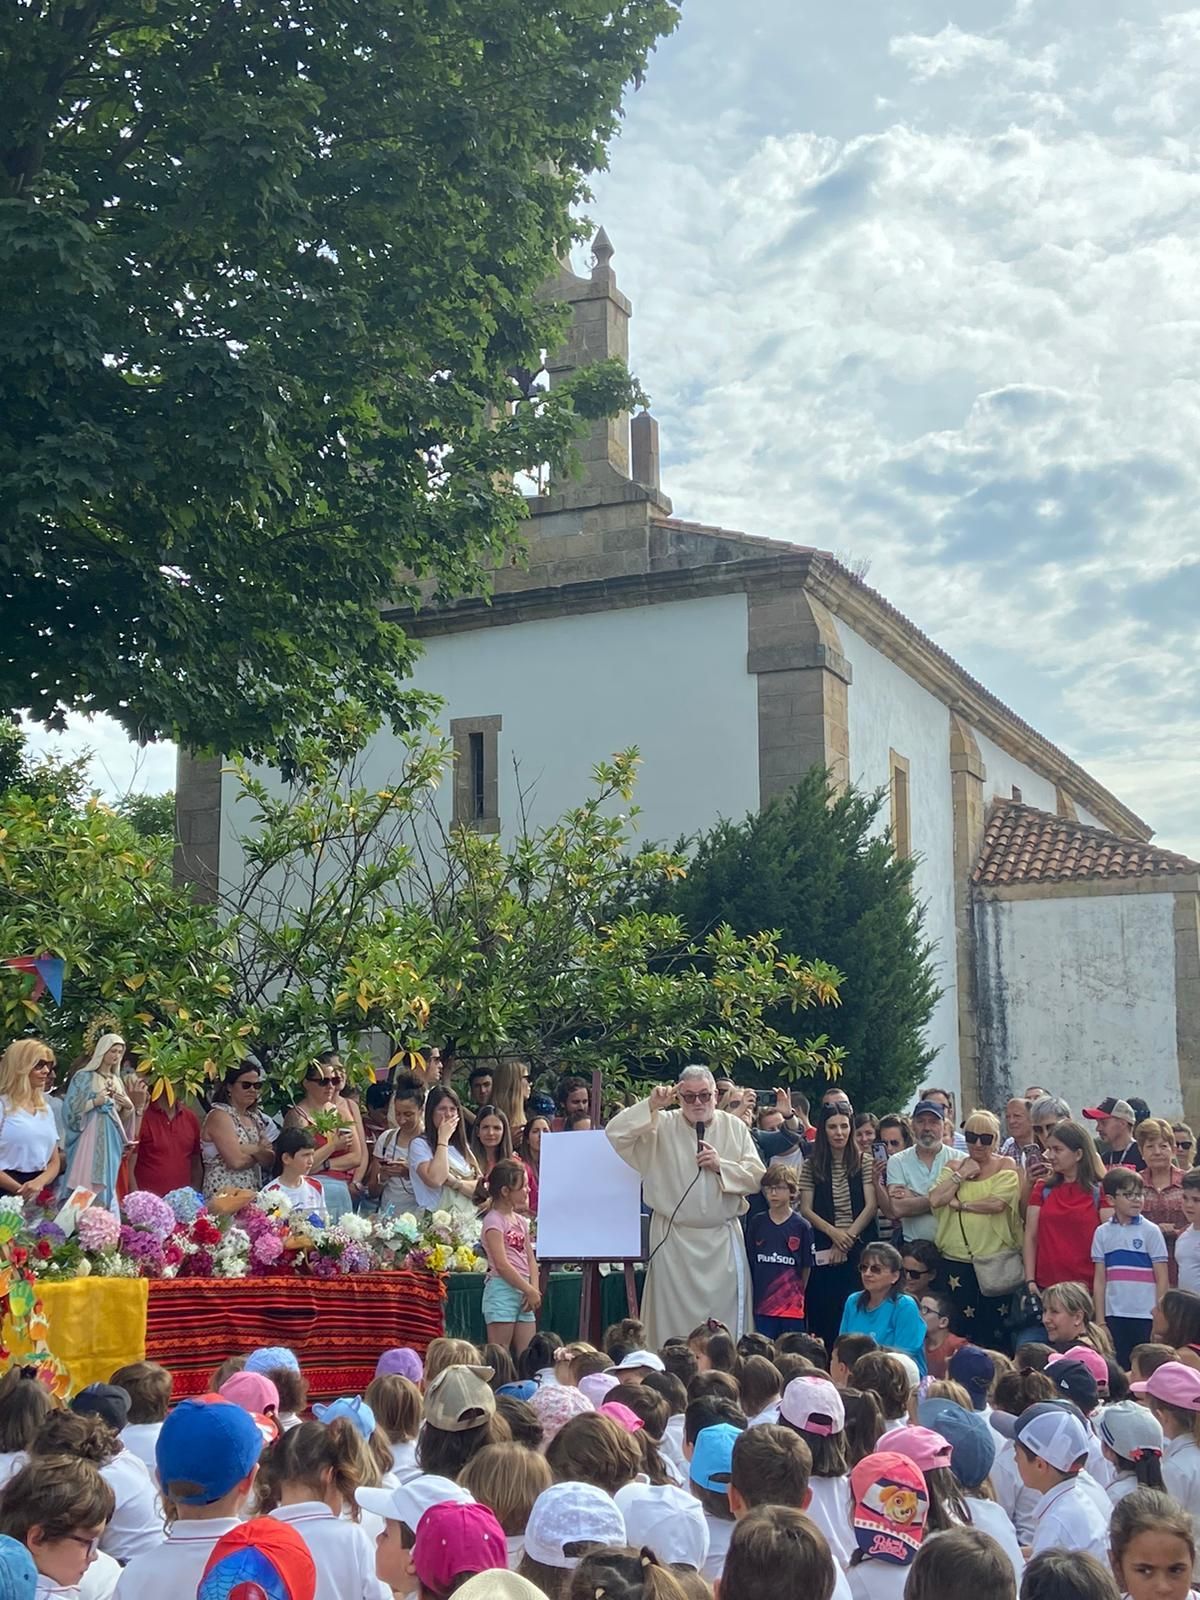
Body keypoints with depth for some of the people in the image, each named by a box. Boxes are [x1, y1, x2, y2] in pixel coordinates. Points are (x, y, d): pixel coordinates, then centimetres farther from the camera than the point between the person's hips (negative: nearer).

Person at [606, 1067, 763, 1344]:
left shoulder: (735, 1128, 5)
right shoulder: (662, 1126, -1)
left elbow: (757, 1177, 2)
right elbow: (615, 1134, -13)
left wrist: (721, 1166, -13)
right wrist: (651, 1105, -20)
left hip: (722, 1240, 1)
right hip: (674, 1239, -1)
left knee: (727, 1311, 5)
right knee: (674, 1314, 3)